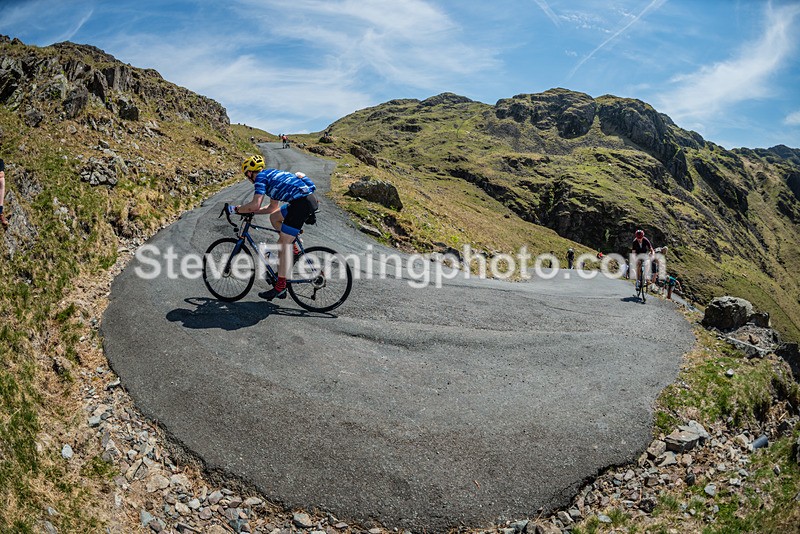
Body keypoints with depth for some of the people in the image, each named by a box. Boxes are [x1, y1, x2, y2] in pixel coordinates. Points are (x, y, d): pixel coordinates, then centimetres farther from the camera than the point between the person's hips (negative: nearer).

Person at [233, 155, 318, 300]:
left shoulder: (260, 177, 1)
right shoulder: (272, 175, 28)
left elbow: (255, 205, -11)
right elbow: (273, 207, 32)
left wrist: (237, 209, 4)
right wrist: (249, 211, 28)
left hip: (302, 203, -9)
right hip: (308, 199, 9)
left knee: (283, 244, -4)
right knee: (274, 217, 25)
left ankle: (280, 287, -2)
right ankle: (294, 250, 22)